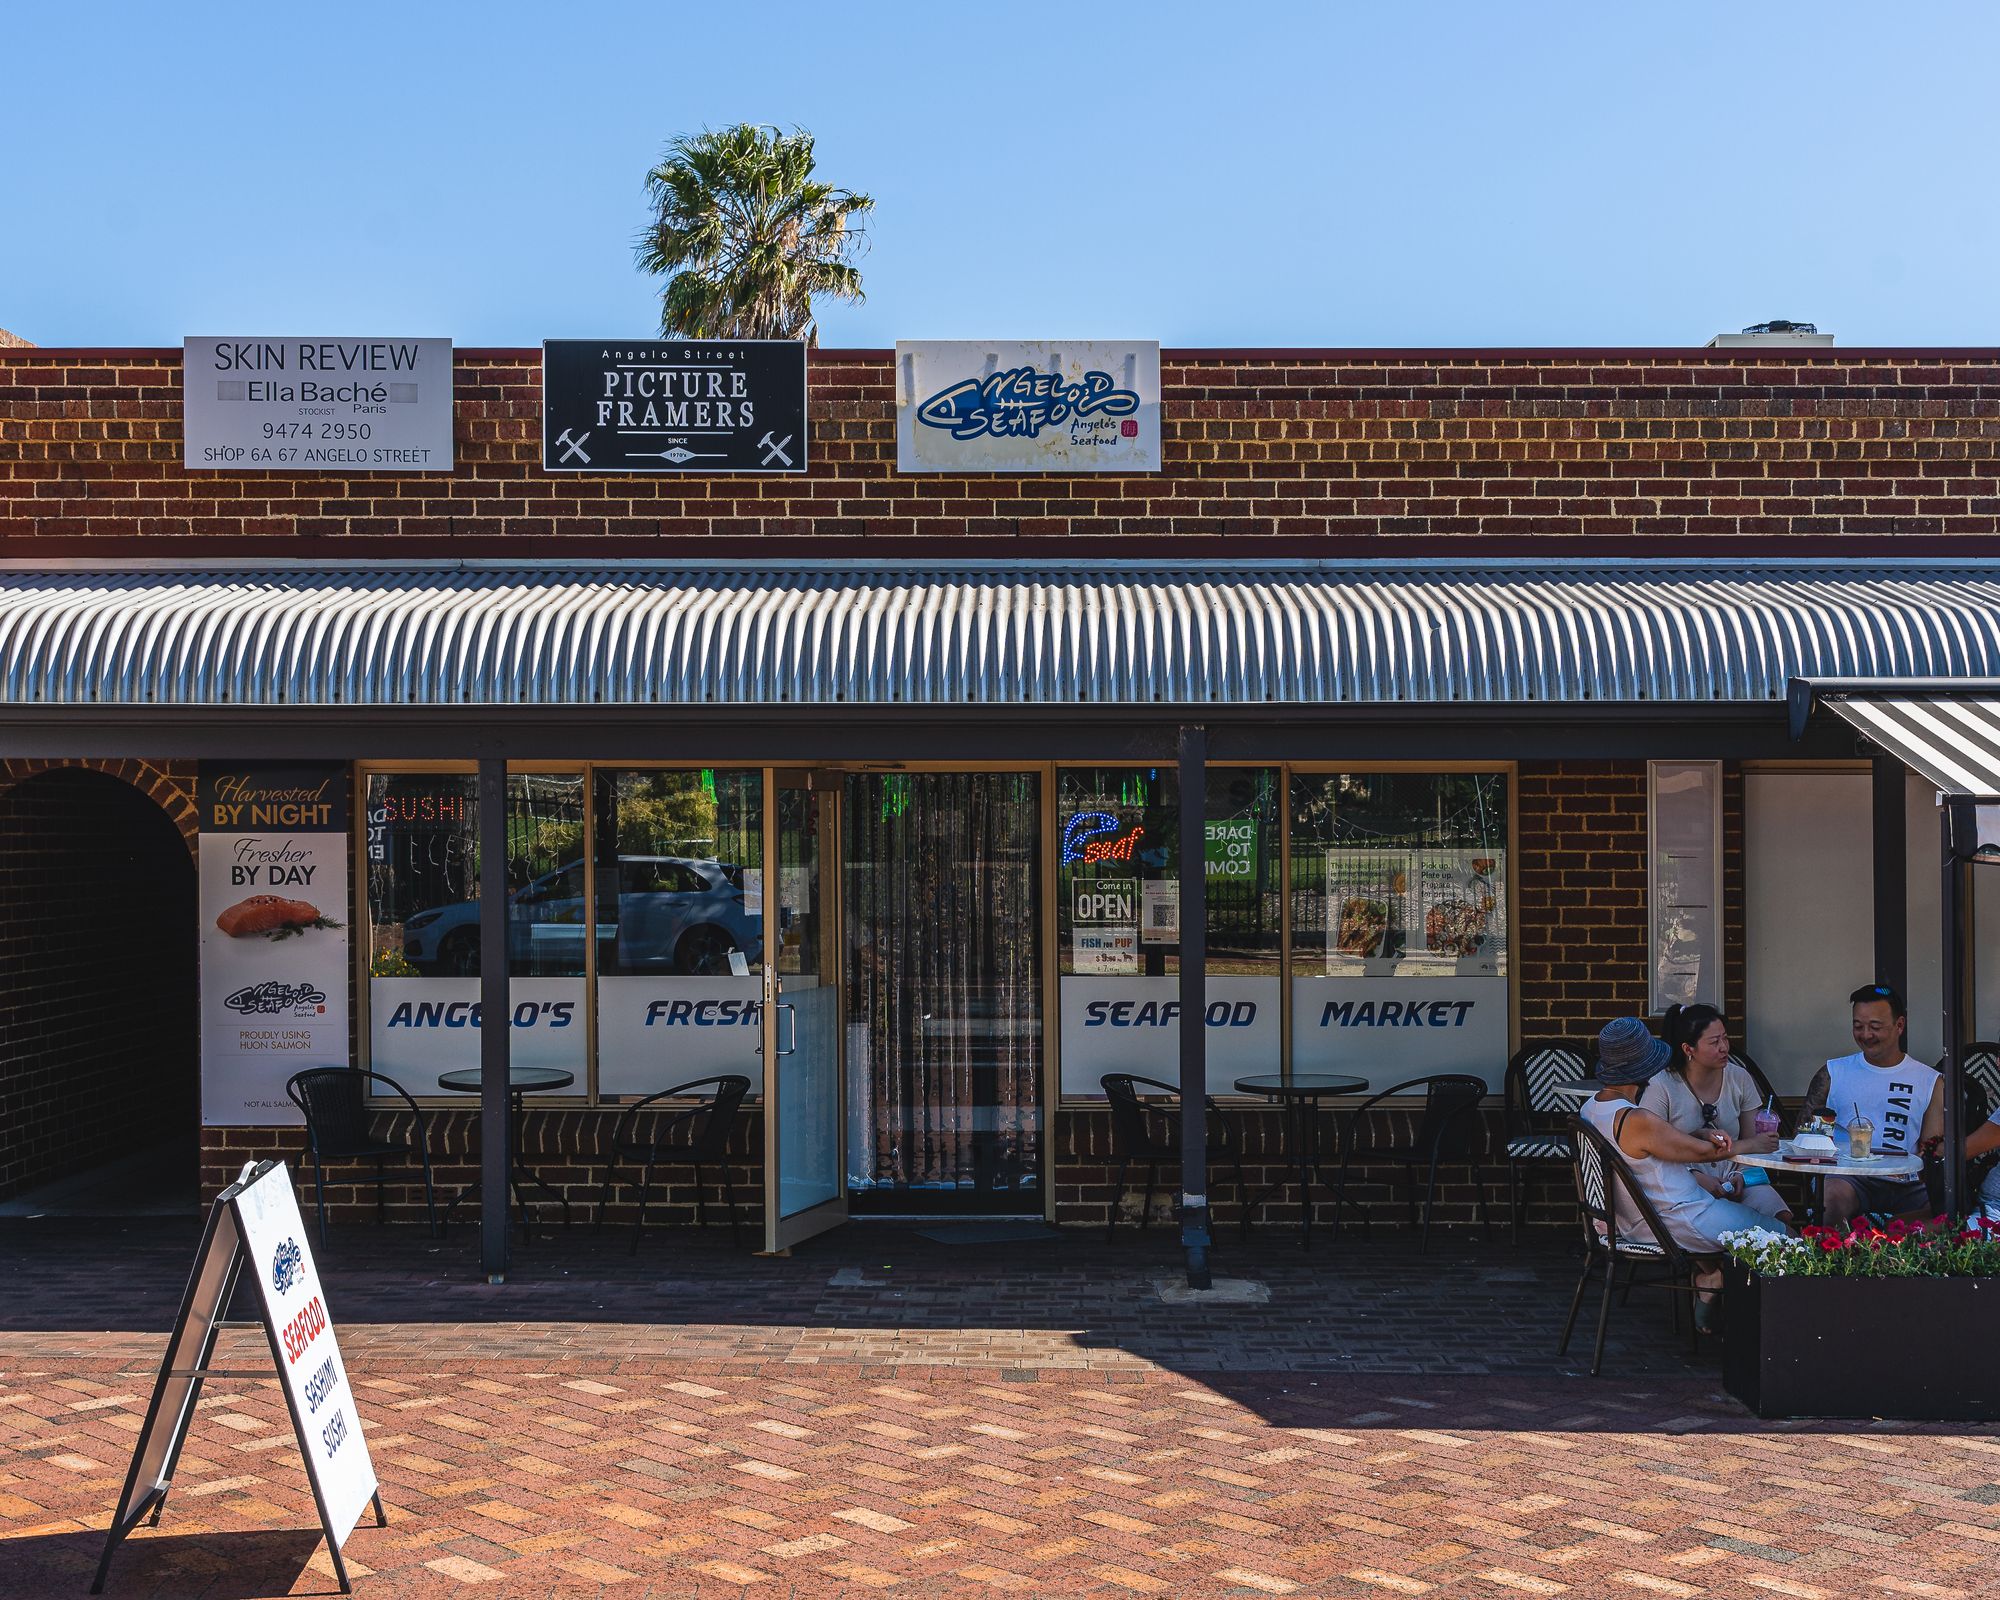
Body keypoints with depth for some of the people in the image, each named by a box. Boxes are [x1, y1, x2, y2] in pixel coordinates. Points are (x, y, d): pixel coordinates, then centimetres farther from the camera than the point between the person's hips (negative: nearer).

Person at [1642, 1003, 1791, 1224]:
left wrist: (1740, 1175, -8)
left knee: (1781, 1219, -23)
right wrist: (1696, 1178, -17)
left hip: (1734, 1177, 5)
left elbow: (1751, 1141, 11)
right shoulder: (1661, 1088, -8)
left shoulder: (1739, 1079, 7)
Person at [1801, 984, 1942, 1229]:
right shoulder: (1833, 1074, 16)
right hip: (1850, 1179, -1)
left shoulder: (1930, 1082, 15)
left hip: (1907, 1186, 1)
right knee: (1831, 1194, -38)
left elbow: (1934, 1151, 11)